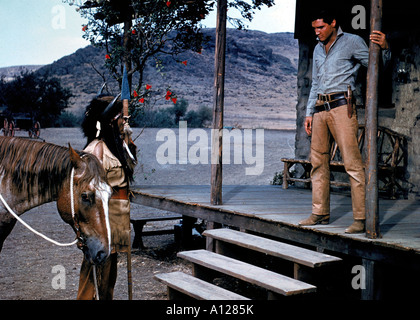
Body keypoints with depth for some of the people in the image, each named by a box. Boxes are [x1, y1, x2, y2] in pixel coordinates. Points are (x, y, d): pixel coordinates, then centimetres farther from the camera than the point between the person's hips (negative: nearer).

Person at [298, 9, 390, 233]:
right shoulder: (318, 49, 22)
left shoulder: (351, 42, 4)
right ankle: (320, 213, 14)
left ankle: (361, 218, -10)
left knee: (352, 162, -11)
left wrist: (384, 48, -22)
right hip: (320, 109, 7)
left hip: (341, 107, -7)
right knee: (318, 162, 6)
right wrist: (309, 112, 19)